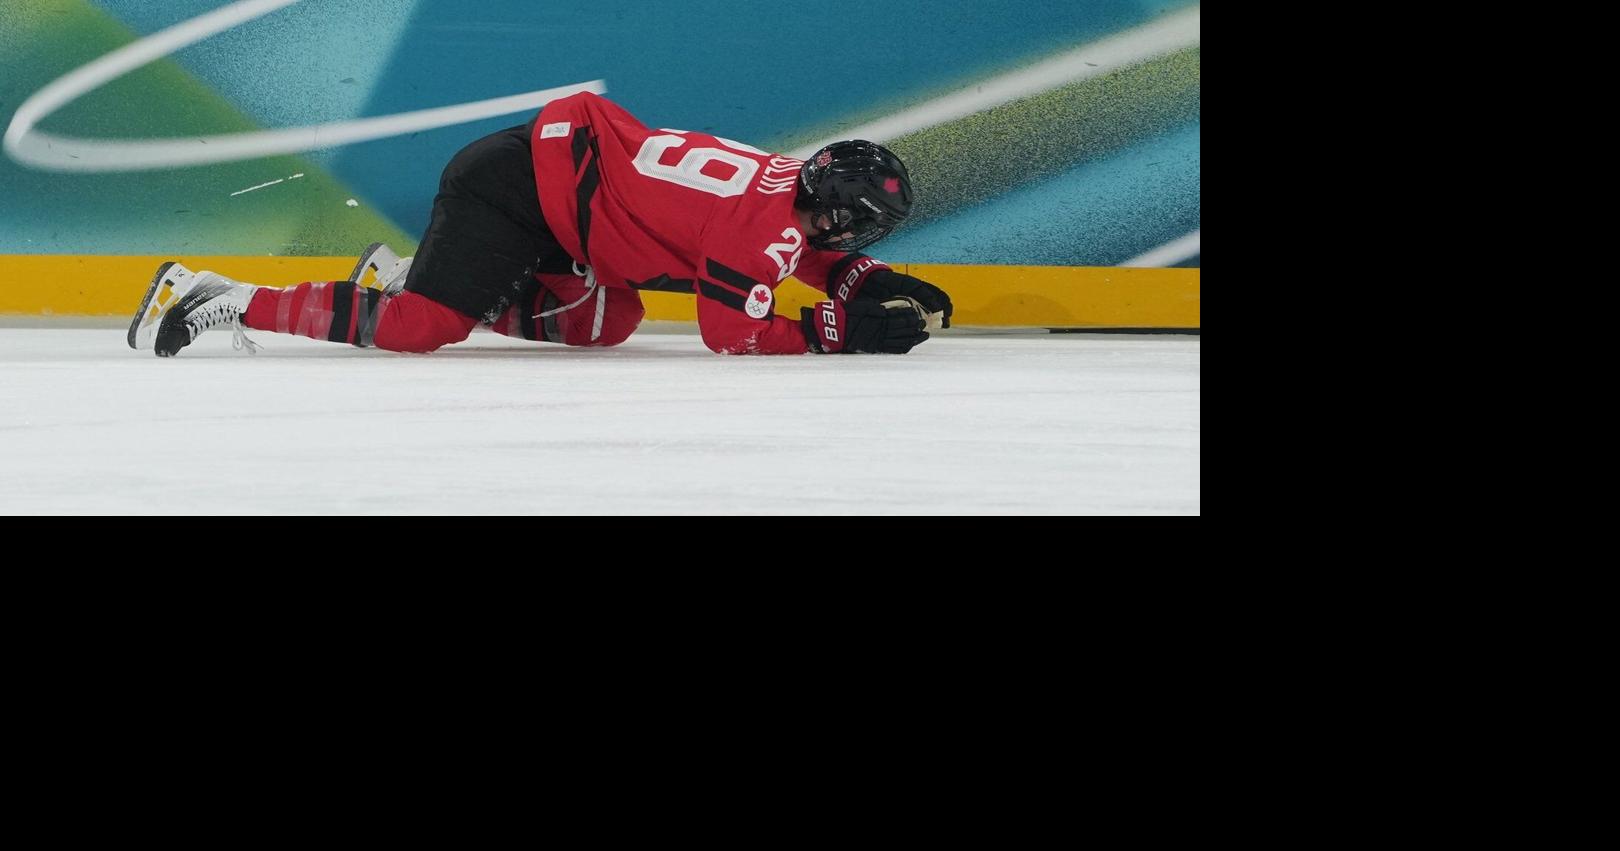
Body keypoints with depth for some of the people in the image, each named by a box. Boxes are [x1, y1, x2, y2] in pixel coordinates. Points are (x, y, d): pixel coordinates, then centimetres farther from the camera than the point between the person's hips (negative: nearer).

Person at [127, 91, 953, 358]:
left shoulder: (794, 183, 10)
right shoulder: (764, 222, -18)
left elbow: (816, 257, 27)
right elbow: (735, 334, -19)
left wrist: (881, 289, 10)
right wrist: (835, 332, -11)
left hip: (559, 156, 9)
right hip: (511, 190, -9)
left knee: (606, 321, 11)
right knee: (413, 331, -16)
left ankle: (404, 277, 15)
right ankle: (221, 303, -9)